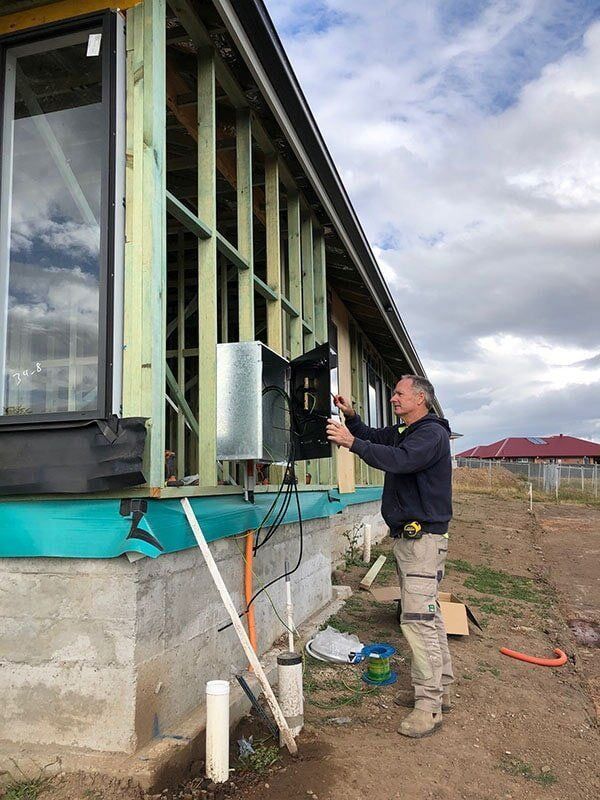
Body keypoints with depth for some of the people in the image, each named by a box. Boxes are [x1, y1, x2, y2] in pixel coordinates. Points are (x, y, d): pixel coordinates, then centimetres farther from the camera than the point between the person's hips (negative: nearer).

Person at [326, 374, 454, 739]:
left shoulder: (432, 433, -14)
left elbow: (399, 460, -31)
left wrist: (353, 442, -31)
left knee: (418, 619, -11)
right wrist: (351, 416, 7)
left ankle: (429, 707, -4)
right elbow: (372, 437, 26)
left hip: (424, 537, -10)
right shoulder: (402, 433, 17)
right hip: (407, 537, 10)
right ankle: (441, 688, 28)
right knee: (429, 615, 16)